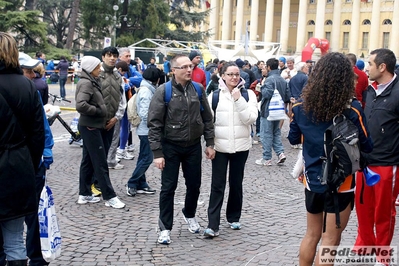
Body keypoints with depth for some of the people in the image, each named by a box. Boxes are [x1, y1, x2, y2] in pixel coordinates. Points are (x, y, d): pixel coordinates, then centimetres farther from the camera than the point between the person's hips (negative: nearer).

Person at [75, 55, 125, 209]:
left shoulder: (91, 82, 13)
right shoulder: (86, 83, -17)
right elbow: (81, 105, -29)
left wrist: (102, 113, 5)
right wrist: (100, 111, -19)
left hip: (92, 127, 10)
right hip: (90, 127, -10)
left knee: (88, 161, 14)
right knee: (100, 163, -5)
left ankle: (84, 194, 22)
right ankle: (109, 197, 0)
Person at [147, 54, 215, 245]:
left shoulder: (198, 89, 0)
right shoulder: (164, 91, -12)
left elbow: (207, 118, 8)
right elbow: (154, 124, -12)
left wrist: (210, 143, 4)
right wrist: (157, 153, -16)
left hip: (193, 146, 4)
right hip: (170, 147, -4)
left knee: (194, 185, 14)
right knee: (168, 188, 2)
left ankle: (190, 215, 40)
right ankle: (165, 228, 13)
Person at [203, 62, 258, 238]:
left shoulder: (248, 94, 1)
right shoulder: (214, 95, 1)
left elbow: (251, 119, -10)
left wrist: (239, 100, -17)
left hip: (241, 146, 1)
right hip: (220, 146, -1)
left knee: (236, 183, 13)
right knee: (217, 185, -3)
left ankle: (234, 218, 29)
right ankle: (213, 225, -3)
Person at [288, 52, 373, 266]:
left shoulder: (302, 106, -6)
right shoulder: (351, 109, -17)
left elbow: (293, 139, 7)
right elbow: (367, 147, -10)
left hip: (312, 180, 4)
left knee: (312, 234, 21)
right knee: (330, 240, 8)